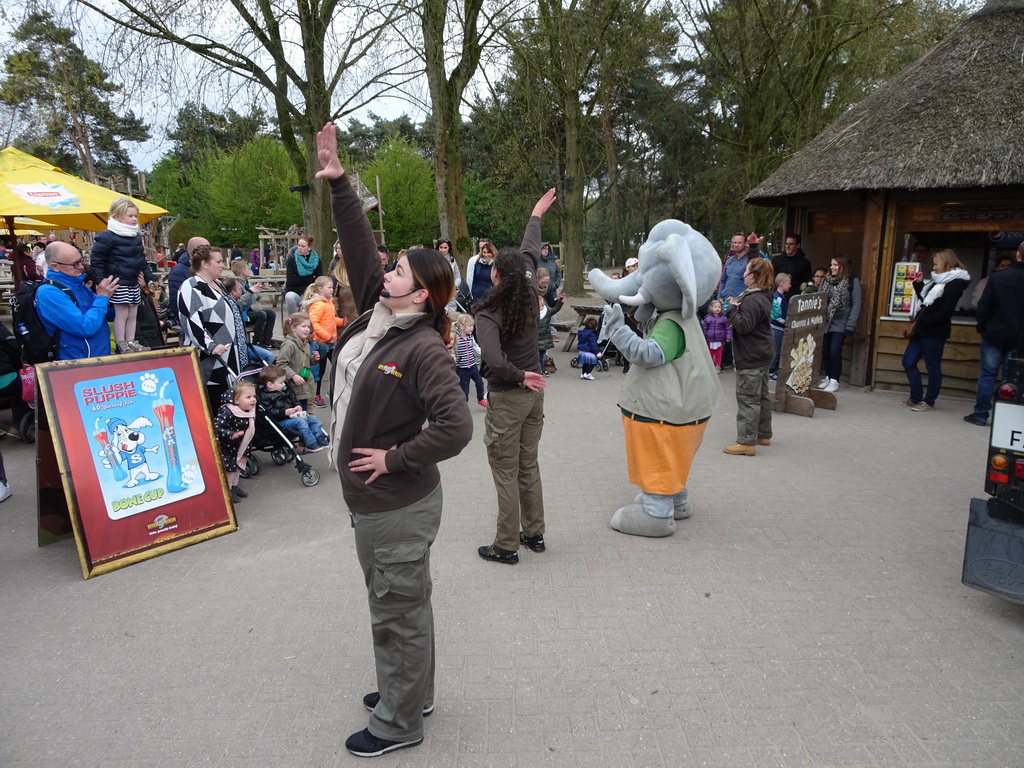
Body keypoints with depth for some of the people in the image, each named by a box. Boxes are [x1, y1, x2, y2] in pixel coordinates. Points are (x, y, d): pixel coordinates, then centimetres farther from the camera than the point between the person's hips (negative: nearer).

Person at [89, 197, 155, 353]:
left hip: (134, 283, 8)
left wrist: (148, 278, 13)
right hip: (118, 283, -8)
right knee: (121, 314, -3)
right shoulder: (107, 237, -13)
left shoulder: (137, 237, 11)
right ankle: (120, 346, 4)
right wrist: (101, 282, -16)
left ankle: (131, 342, 21)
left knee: (133, 314, 12)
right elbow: (96, 260, -12)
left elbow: (142, 260, 20)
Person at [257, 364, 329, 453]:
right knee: (300, 421, -30)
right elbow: (270, 412, -20)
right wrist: (285, 412, -26)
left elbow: (293, 399, 25)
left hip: (292, 415, 9)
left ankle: (322, 439, -6)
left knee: (313, 418, -4)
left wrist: (298, 406, 2)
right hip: (281, 421, -9)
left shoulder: (285, 390, 17)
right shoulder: (264, 396, -9)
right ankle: (311, 445, -29)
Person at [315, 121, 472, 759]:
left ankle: (399, 722, 27)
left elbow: (456, 429, -29)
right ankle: (412, 692, 43)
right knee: (395, 603, 23)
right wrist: (339, 184, 1)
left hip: (399, 507, -9)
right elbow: (358, 248, 6)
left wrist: (395, 457, -20)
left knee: (399, 611, 8)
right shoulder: (378, 315, 2)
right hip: (373, 500, 9)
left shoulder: (424, 350, -22)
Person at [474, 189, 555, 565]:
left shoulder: (487, 313, -18)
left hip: (507, 397, -6)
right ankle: (534, 533, 29)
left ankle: (506, 546, 14)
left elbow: (494, 360, -34)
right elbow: (530, 252, 14)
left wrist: (520, 376, -16)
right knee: (529, 466, 18)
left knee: (506, 472, 4)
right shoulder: (529, 295, -3)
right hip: (534, 392, 6)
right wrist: (536, 216, 29)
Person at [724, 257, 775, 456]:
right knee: (761, 396, 18)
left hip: (751, 357, -11)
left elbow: (743, 326, -26)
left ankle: (747, 442, -5)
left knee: (747, 398, -7)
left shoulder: (752, 300, -21)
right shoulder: (763, 296, 11)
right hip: (761, 355, 11)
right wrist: (737, 306, -5)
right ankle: (763, 434, 29)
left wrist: (732, 309, -14)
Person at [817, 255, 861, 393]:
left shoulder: (852, 281, -6)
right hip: (825, 322, 4)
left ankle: (834, 381, 4)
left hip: (840, 323, -4)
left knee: (835, 351, -8)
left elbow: (856, 305, -7)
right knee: (825, 351, 7)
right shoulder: (826, 280, 6)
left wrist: (850, 325, -12)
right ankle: (828, 377, 24)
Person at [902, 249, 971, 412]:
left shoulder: (954, 284, -12)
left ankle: (929, 402, 12)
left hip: (935, 332, -9)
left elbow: (945, 312, -19)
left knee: (933, 367, 2)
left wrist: (920, 323, -18)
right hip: (922, 330, 9)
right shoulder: (938, 280, 15)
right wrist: (918, 283, 11)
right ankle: (916, 398, 18)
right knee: (908, 362, 9)